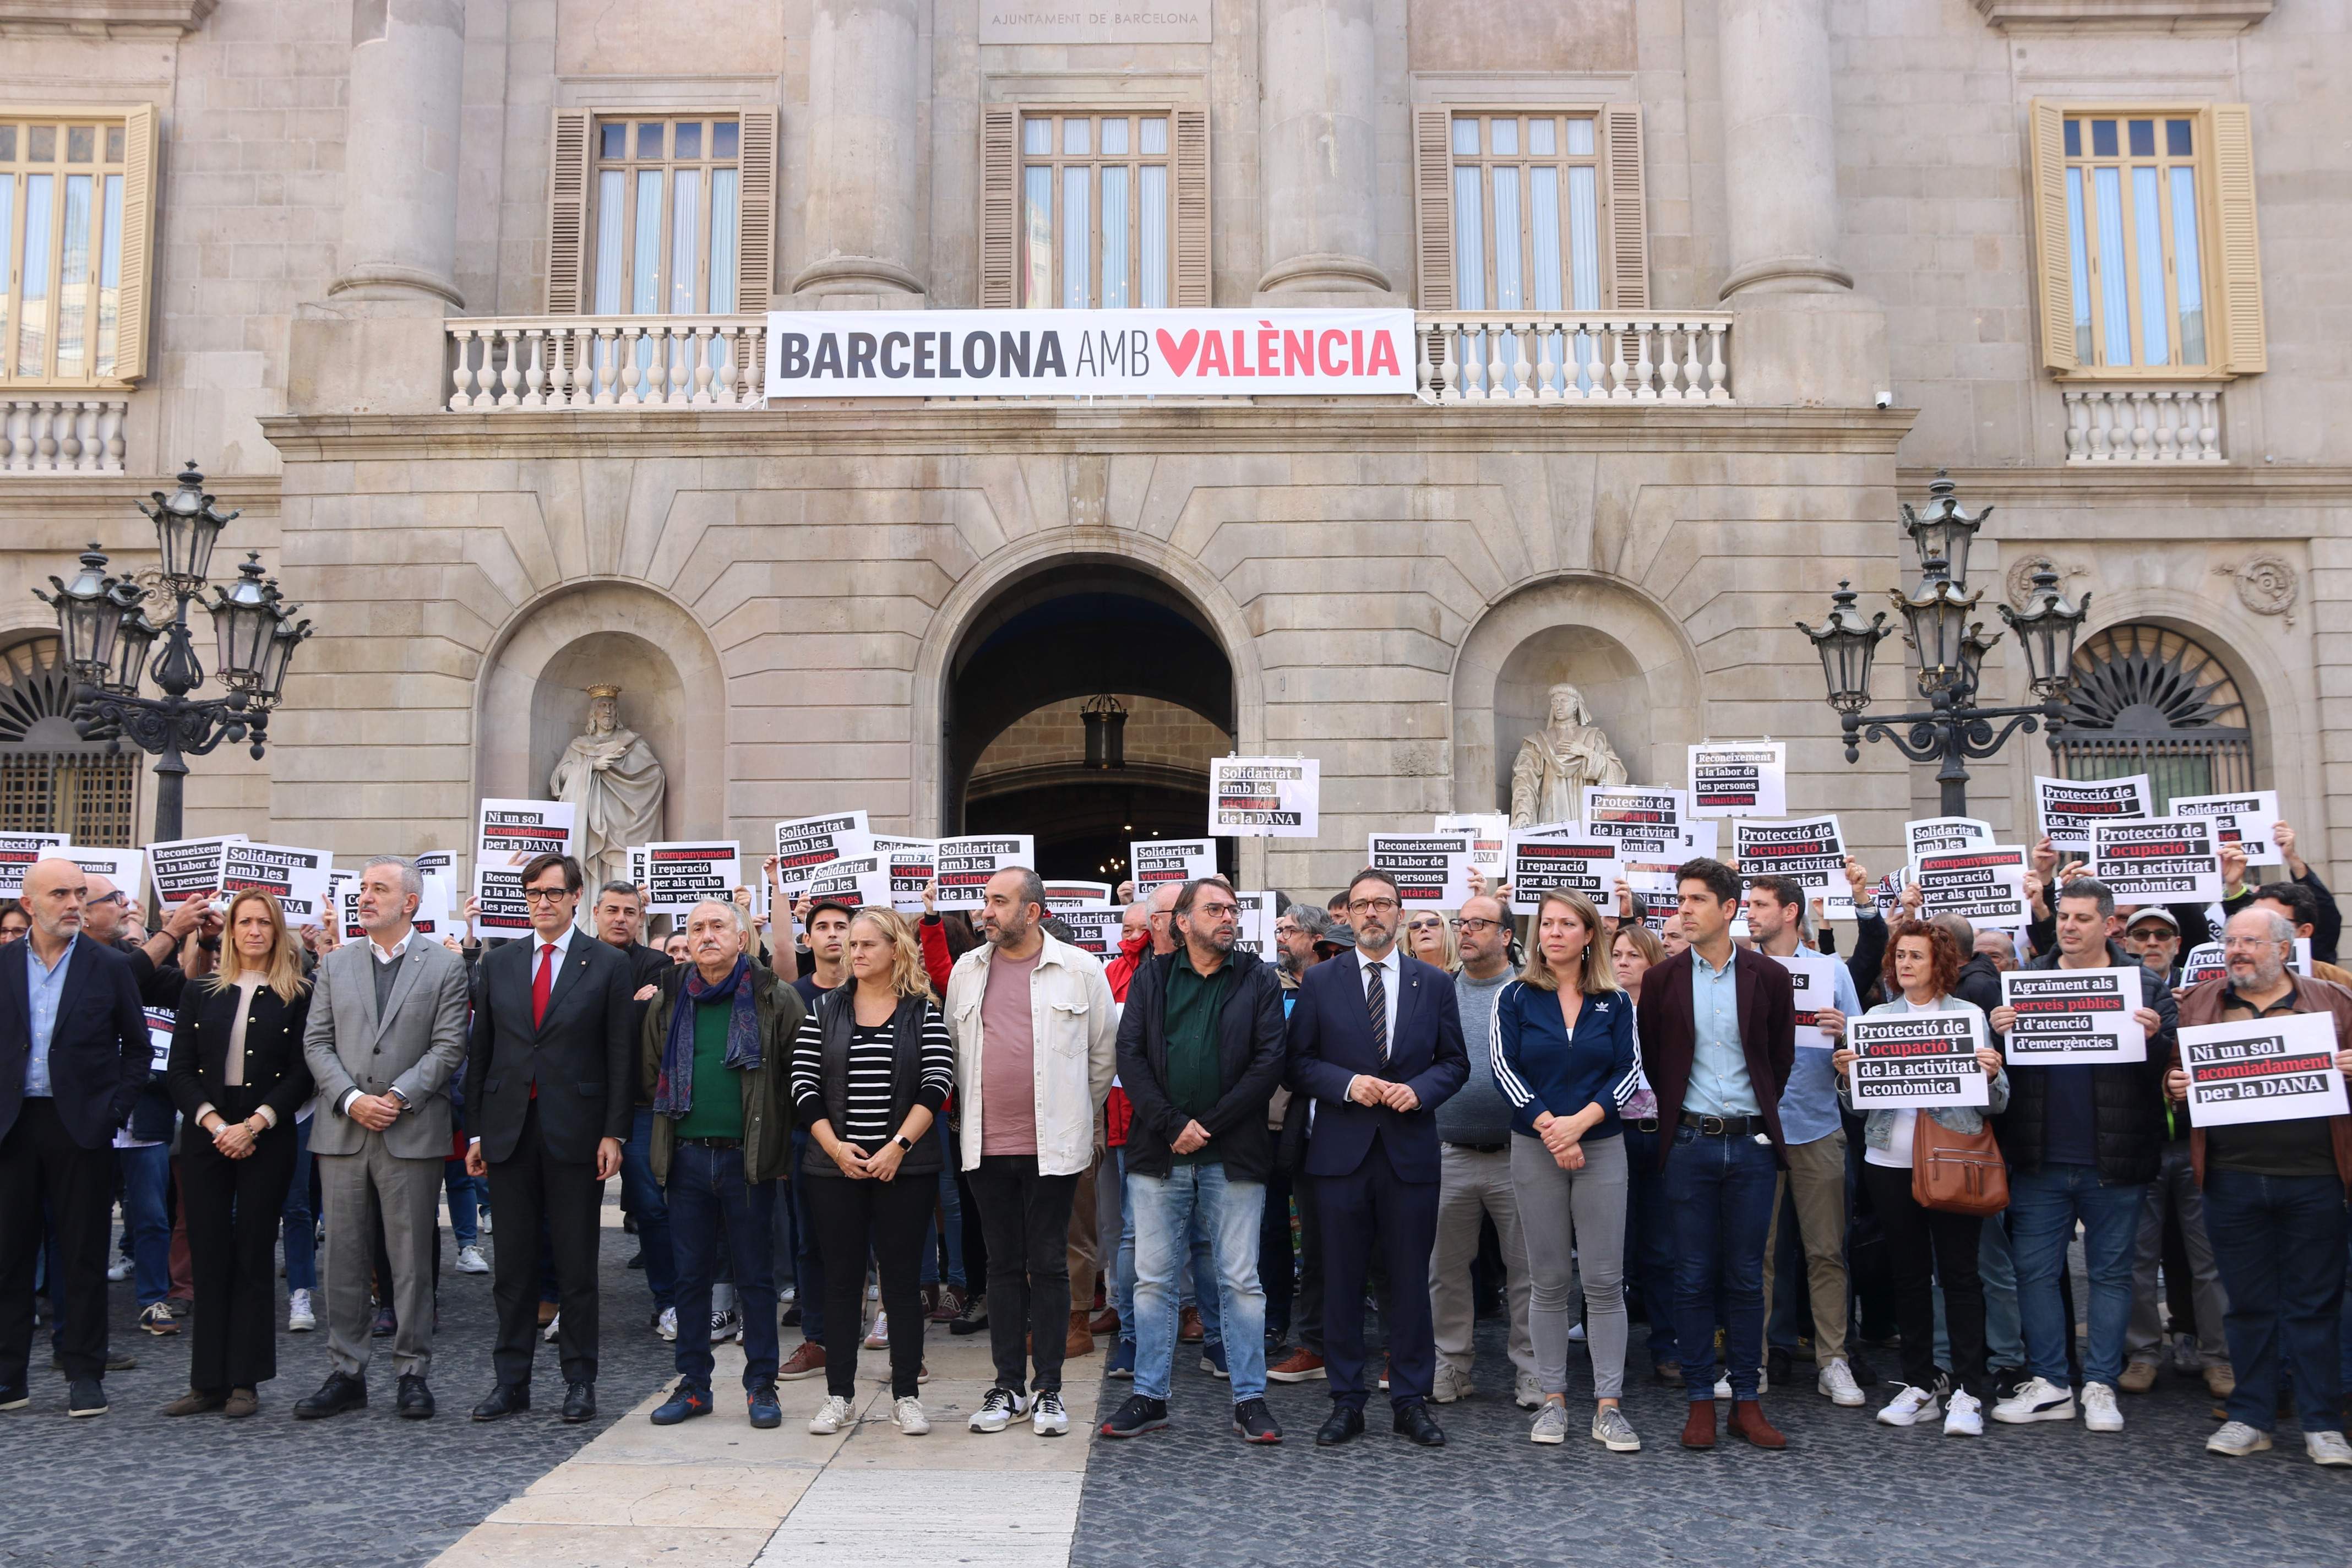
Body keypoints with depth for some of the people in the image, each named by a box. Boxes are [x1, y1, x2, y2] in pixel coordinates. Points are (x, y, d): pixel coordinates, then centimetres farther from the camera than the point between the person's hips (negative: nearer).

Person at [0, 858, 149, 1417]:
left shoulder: (109, 967, 2)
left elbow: (139, 1047, 5)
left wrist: (114, 1108, -5)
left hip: (81, 1125, -1)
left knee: (84, 1254, 3)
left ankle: (84, 1374, 11)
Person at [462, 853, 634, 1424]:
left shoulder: (609, 965, 0)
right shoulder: (497, 964, 10)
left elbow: (621, 1055, -2)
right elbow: (480, 1050, 10)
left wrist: (613, 1134, -8)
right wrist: (474, 1130, 6)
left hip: (576, 1134, -3)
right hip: (508, 1132, 3)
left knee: (577, 1264, 4)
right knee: (513, 1263, 9)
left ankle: (579, 1382, 14)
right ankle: (512, 1381, 18)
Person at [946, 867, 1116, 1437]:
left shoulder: (1080, 970, -3)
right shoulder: (967, 970, 7)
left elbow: (1104, 1053, 4)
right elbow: (954, 1051, 16)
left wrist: (1077, 1115, 8)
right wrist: (970, 1114, 14)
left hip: (1052, 1146, -3)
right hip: (986, 1145, 3)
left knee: (1048, 1267, 3)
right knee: (1003, 1266, 10)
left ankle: (1049, 1390, 12)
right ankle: (1008, 1388, 18)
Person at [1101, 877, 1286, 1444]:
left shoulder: (1259, 981, 4)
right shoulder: (1151, 977, 7)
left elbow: (1269, 1062, -4)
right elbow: (1130, 1056, 0)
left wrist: (1207, 1126, -10)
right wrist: (1173, 1124, -11)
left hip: (1233, 1156, -1)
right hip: (1158, 1152, 1)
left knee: (1241, 1281, 4)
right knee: (1153, 1280, 7)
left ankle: (1250, 1399, 14)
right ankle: (1149, 1397, 17)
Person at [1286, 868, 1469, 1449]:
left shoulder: (1434, 983, 7)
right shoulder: (1320, 982, 4)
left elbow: (1455, 1061, 8)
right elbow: (1298, 1062, 3)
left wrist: (1419, 1090, -10)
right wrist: (1348, 1085, -13)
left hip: (1410, 1151, 1)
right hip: (1341, 1151, 0)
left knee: (1410, 1281, 6)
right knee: (1342, 1282, 5)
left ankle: (1411, 1401, 17)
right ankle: (1346, 1403, 15)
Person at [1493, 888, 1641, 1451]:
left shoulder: (1615, 1002, 5)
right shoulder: (1517, 997, 2)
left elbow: (1627, 1072, 0)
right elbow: (1505, 1068, -4)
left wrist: (1580, 1122, -13)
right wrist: (1548, 1128, -13)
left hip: (1601, 1147, 0)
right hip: (1535, 1148, 0)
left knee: (1605, 1280, -2)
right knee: (1549, 1280, 4)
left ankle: (1608, 1406, 3)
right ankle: (1553, 1400, 13)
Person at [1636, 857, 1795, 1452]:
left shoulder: (1769, 977, 2)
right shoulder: (1662, 979, 2)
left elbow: (1782, 1059, 10)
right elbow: (1651, 1061, 9)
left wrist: (1759, 1116, 10)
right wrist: (1675, 1116, 8)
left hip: (1751, 1142, 0)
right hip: (1690, 1145, 0)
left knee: (1746, 1277, 6)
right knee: (1693, 1277, 3)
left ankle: (1746, 1400, 14)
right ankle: (1700, 1400, 12)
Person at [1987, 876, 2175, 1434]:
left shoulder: (2147, 987, 2)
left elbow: (2172, 1068, -3)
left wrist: (2153, 1038, -22)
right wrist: (1998, 1032, -17)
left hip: (2115, 1161, -1)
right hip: (2040, 1160, 2)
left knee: (2111, 1273, 8)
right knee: (2035, 1271, 4)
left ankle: (2100, 1385, 18)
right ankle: (2049, 1385, 14)